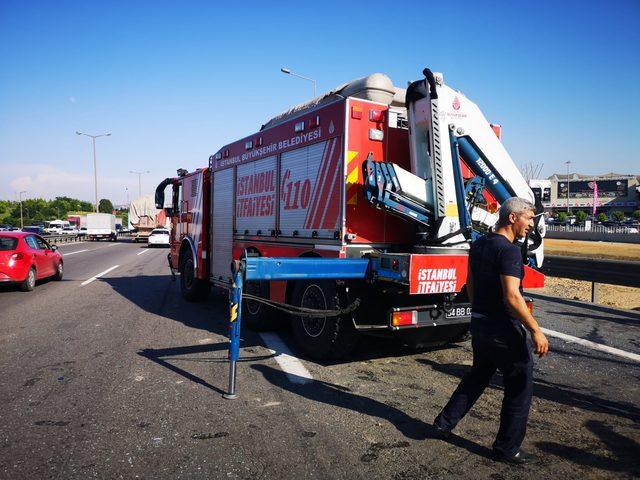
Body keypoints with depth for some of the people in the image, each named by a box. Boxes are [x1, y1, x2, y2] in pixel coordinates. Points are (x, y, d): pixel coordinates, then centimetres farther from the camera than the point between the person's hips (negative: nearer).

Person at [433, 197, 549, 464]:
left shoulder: (478, 245, 7)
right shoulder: (508, 250, -20)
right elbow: (512, 297, -26)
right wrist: (536, 331, -20)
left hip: (479, 324, 8)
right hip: (504, 329, -8)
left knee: (478, 375, 24)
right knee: (519, 387, 8)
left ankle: (445, 423, 29)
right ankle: (507, 449, 19)